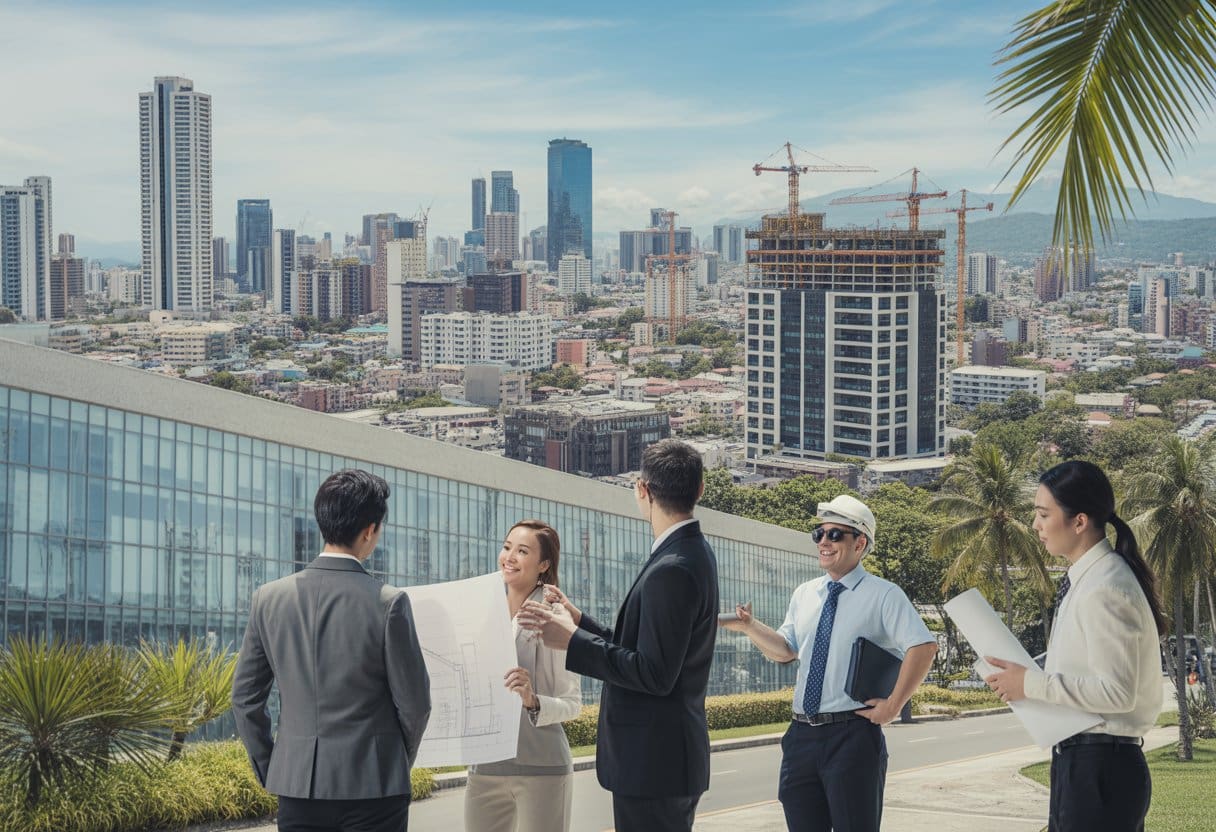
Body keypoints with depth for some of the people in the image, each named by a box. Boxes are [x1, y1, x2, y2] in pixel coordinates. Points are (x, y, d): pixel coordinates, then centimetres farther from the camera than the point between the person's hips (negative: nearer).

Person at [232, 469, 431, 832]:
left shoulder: (269, 598, 1)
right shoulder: (388, 602, -10)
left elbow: (245, 696, 6)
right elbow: (414, 702, -4)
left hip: (297, 787, 3)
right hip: (372, 787, -3)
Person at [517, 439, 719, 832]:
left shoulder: (672, 571, -21)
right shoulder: (691, 555, 12)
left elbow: (654, 674, -24)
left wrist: (571, 641, -19)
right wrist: (579, 621, 16)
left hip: (653, 765, -11)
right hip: (673, 756, 11)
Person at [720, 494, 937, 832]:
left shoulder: (883, 595, -5)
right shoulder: (804, 594, 14)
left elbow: (924, 646, -14)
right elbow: (785, 650, 20)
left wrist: (893, 706, -16)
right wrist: (750, 627, 2)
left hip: (852, 737, -6)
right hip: (802, 735, 6)